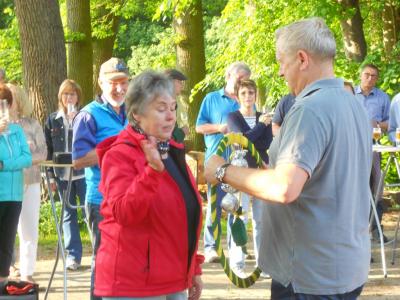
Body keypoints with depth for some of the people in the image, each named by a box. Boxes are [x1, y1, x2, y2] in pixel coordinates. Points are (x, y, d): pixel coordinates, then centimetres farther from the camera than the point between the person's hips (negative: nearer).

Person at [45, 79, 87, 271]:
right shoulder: (52, 120, 9)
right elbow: (49, 149, 10)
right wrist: (51, 176, 5)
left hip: (83, 172, -3)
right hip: (63, 175, 3)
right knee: (68, 215, 8)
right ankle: (73, 255, 13)